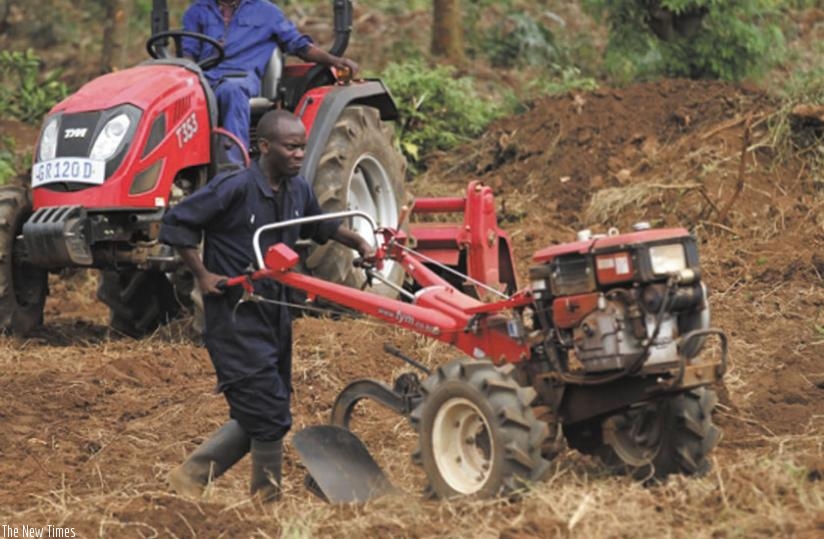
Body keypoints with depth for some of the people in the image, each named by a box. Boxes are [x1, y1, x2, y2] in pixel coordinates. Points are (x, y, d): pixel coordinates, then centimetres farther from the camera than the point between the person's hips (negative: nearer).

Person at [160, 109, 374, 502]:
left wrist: (359, 243, 13)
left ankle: (192, 475, 22)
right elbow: (175, 224, -14)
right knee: (269, 413, -7)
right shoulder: (234, 188, -18)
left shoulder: (298, 191, 5)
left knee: (257, 414, 12)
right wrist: (203, 275, -15)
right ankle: (267, 497, 7)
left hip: (274, 314, 8)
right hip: (234, 318, -8)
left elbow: (319, 226, 27)